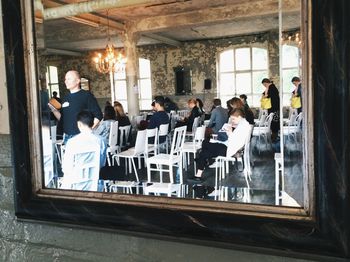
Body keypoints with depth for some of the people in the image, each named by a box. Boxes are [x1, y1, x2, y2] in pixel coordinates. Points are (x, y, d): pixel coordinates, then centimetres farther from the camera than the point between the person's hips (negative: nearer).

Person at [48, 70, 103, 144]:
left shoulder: (86, 95, -4)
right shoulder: (65, 98, 14)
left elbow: (98, 115, -8)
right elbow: (61, 118, 19)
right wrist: (54, 110, 2)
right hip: (67, 137, 6)